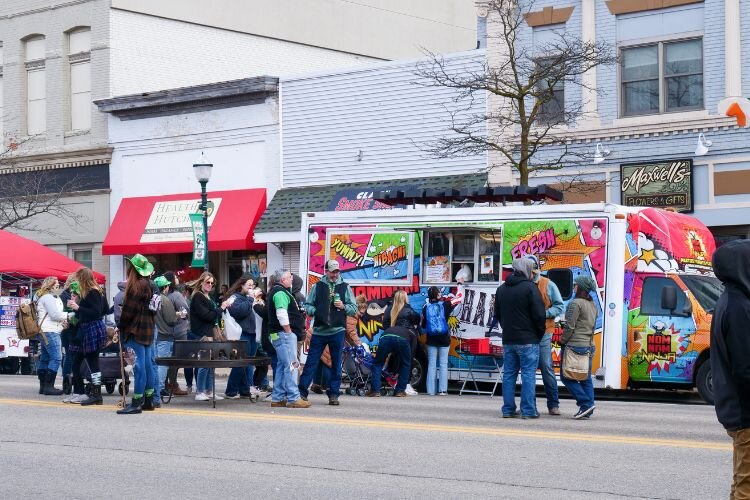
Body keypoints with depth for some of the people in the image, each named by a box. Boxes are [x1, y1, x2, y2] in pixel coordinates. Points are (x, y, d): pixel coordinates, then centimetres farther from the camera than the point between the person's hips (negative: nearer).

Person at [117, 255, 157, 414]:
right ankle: (148, 400, 17)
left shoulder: (136, 286, -15)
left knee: (139, 366, -9)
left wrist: (121, 327, -4)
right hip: (147, 331, 9)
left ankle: (136, 403, -9)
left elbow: (129, 310, -16)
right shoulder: (148, 284, 12)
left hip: (135, 331, -9)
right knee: (147, 364, 11)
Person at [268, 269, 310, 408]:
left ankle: (278, 398, 15)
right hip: (284, 334, -11)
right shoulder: (280, 293, -13)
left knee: (282, 366, 13)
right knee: (291, 365, -11)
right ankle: (293, 398, -13)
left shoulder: (279, 291, 21)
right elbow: (282, 315, -23)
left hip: (281, 334, 11)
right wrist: (288, 332, -18)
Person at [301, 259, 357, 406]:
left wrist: (344, 307, -10)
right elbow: (308, 305, 8)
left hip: (337, 331, 1)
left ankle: (334, 394, 12)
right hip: (319, 331, -1)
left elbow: (354, 309, 8)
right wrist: (314, 311, -11)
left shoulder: (345, 287, 9)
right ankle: (302, 392, 1)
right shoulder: (317, 286, 7)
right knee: (311, 362, -2)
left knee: (336, 364, 5)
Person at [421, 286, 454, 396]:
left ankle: (431, 390, 4)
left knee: (431, 365, 6)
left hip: (431, 340, 1)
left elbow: (423, 325, 4)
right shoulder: (445, 305, -7)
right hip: (444, 339, -1)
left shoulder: (426, 308, -3)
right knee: (443, 364, 4)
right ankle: (443, 390, 0)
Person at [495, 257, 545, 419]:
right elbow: (539, 315, -13)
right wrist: (540, 333, 1)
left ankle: (508, 409, 10)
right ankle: (528, 410, -4)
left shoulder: (501, 289, 12)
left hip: (508, 339, 6)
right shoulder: (530, 288, -10)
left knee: (509, 374, 9)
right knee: (528, 375, -3)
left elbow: (497, 314, 18)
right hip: (528, 339, -6)